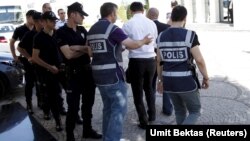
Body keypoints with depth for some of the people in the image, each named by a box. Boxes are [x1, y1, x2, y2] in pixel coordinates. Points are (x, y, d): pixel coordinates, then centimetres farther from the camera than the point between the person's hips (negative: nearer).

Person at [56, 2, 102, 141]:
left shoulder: (82, 30, 9)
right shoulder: (61, 32, -9)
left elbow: (91, 46, -1)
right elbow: (68, 54, -18)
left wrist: (76, 47, -17)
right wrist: (85, 49, -9)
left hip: (88, 70, 6)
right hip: (74, 73, -6)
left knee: (88, 103, 16)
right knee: (73, 106, 1)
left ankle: (87, 130, 32)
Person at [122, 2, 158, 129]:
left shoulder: (128, 24, -10)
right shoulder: (151, 23, 2)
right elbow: (154, 43, 12)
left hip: (136, 61, -4)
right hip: (151, 60, 4)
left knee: (138, 92, 10)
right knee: (149, 88, 25)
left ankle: (144, 122, 16)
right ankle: (151, 115, 36)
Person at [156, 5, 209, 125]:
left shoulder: (161, 36, 2)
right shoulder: (189, 35, -14)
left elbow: (159, 62, 9)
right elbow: (199, 60, -15)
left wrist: (161, 80, 19)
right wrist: (206, 77, 0)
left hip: (169, 82, 5)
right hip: (186, 82, -5)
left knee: (180, 111, 23)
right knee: (195, 112, 14)